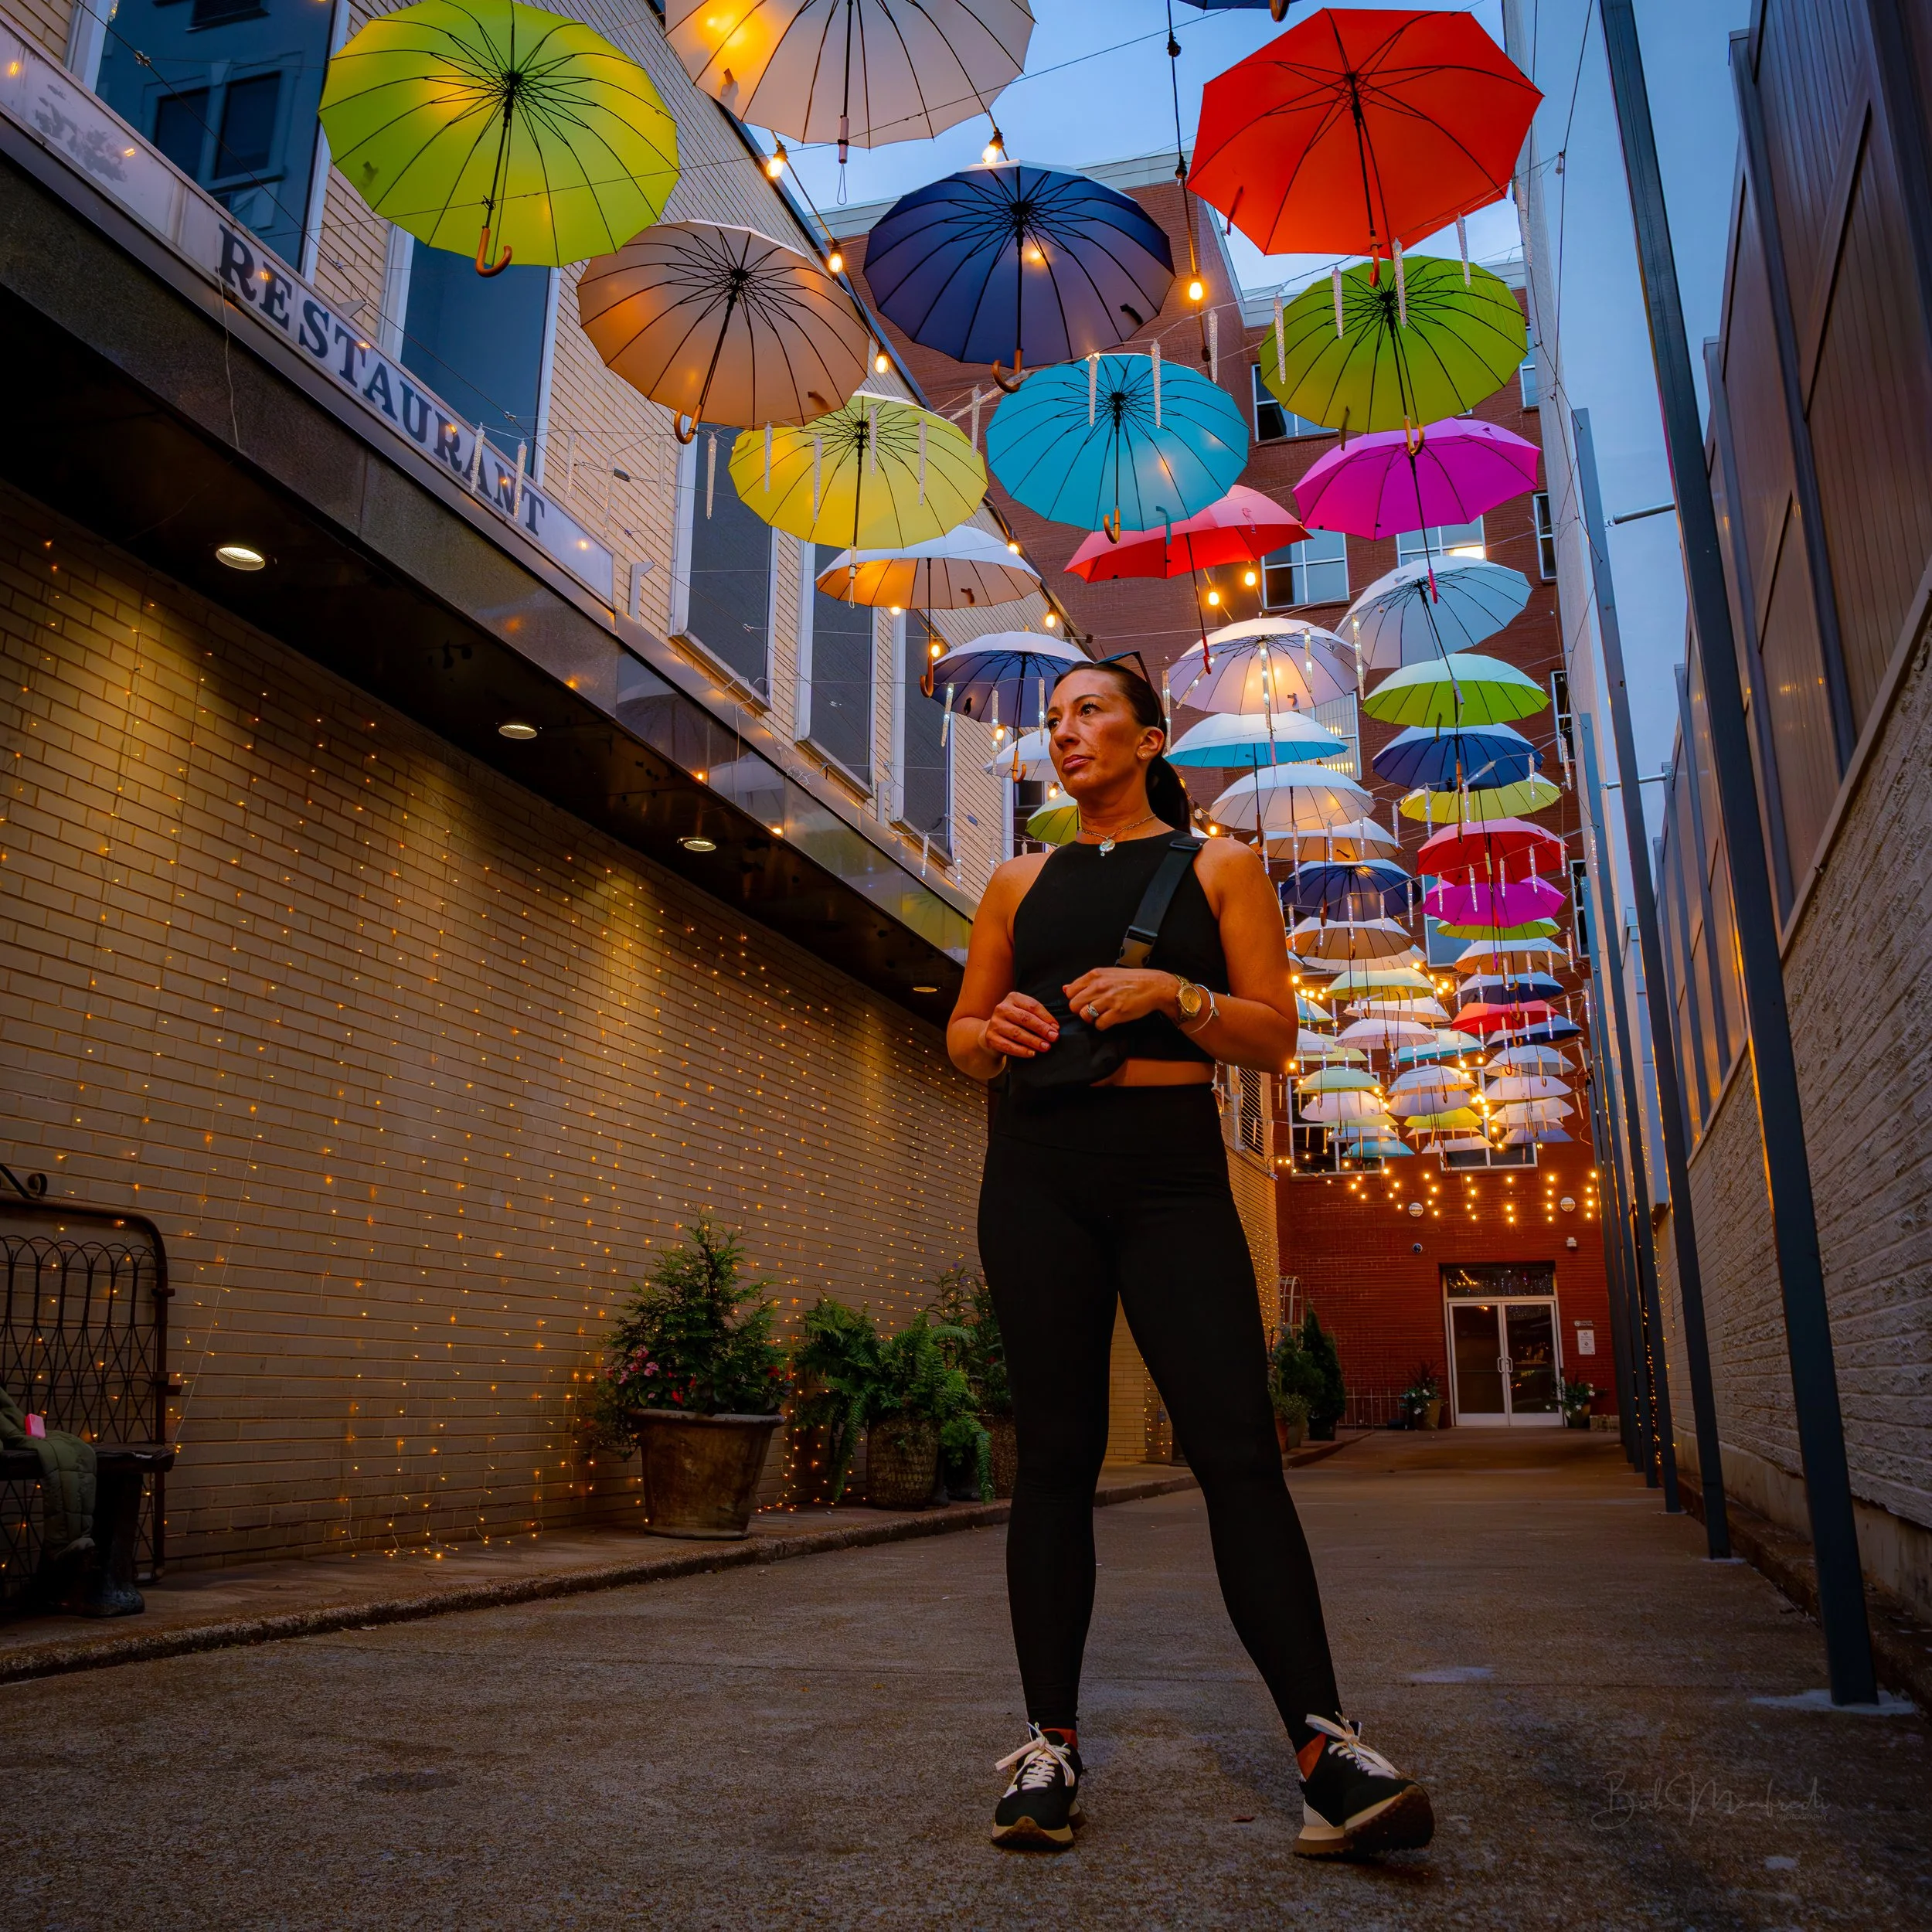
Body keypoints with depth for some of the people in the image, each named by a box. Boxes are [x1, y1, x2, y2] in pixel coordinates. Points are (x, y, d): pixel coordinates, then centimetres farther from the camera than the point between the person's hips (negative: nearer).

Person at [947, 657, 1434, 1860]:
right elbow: (961, 1033, 18)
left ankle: (1324, 1746, -7)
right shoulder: (1021, 883, 16)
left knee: (1238, 1445, -10)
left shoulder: (1219, 868, 9)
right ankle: (1052, 1741, 7)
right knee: (1055, 1449, 1)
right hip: (1037, 1172, 2)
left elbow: (1276, 1038, 3)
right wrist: (996, 1034, -5)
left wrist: (1171, 993, -14)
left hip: (1173, 1173, -2)